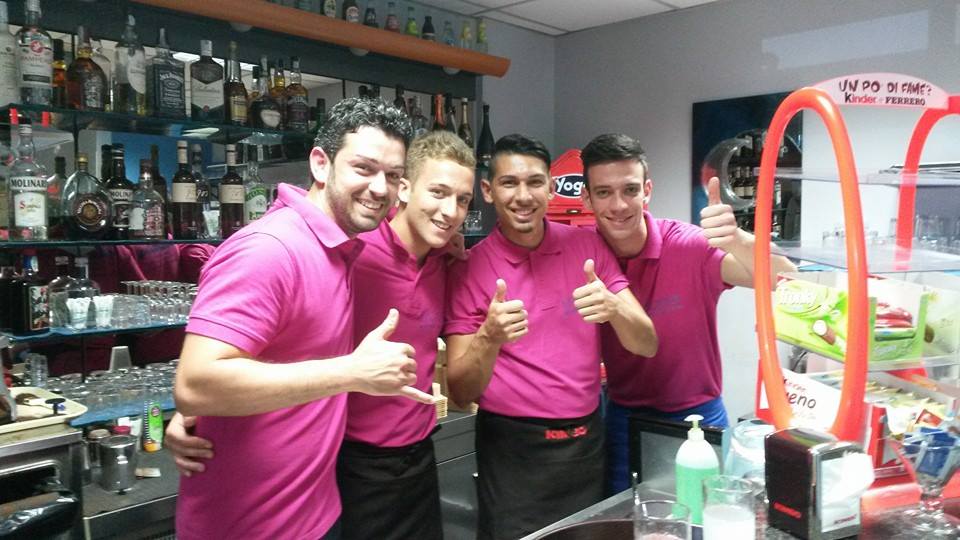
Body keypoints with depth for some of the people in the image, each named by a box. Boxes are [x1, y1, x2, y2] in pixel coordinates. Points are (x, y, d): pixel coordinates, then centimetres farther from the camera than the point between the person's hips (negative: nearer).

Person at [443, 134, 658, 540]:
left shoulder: (587, 246, -2)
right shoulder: (468, 269, -9)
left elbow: (647, 346, -5)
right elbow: (460, 392, -11)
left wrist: (614, 308, -27)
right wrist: (489, 339, -31)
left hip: (586, 440, 3)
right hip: (511, 448, -3)